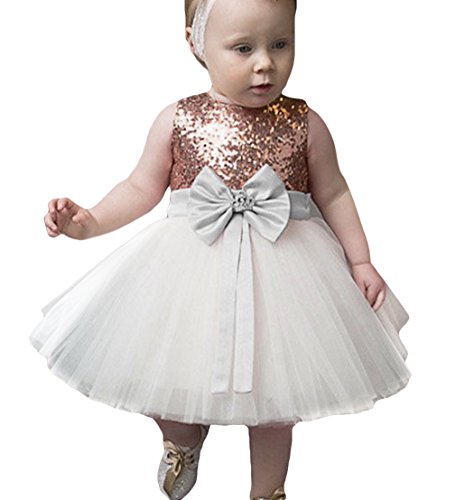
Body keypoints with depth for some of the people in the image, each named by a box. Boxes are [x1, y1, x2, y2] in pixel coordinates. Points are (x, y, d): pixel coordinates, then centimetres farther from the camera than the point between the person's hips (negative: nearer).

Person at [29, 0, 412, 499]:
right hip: (191, 269, 0)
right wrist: (89, 221, -8)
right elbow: (142, 188, 4)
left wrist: (360, 262, 2)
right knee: (165, 378, 8)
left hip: (279, 272, 0)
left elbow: (333, 195, 5)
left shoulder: (304, 125, -5)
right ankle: (183, 440, 44)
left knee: (272, 398, 12)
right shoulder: (177, 120, -5)